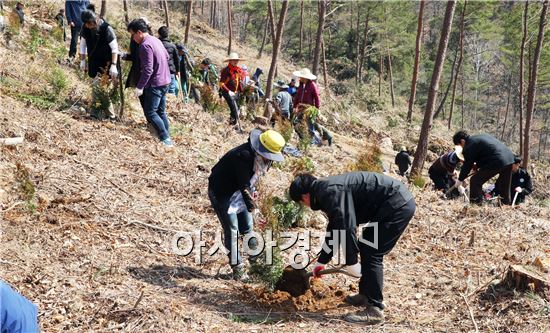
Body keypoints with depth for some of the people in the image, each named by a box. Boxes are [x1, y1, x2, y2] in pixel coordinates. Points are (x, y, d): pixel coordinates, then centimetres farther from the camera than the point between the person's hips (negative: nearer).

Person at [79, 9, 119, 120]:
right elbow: (83, 44, 9)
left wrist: (113, 65, -24)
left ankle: (96, 112, -4)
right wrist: (82, 60, 7)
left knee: (96, 85, -14)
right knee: (101, 87, 9)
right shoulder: (85, 28, -5)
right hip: (93, 63, 6)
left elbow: (114, 48, -18)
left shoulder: (106, 29, -20)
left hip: (105, 63, -6)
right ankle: (109, 113, 18)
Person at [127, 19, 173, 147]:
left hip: (155, 84, -9)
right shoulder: (156, 40, 9)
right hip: (165, 82, 9)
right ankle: (167, 138, 18)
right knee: (161, 111, 16)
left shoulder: (145, 45, -19)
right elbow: (166, 56, 23)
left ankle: (165, 139, -7)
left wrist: (140, 87, -21)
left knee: (150, 113, -4)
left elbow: (147, 70, -24)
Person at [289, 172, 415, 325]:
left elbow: (346, 227, -24)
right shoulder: (328, 190, 17)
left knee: (371, 254, -8)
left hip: (397, 205, -10)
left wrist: (351, 262, -15)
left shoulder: (331, 192, -17)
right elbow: (334, 229, 27)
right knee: (366, 248, 18)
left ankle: (374, 310, -5)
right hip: (398, 202, 10)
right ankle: (365, 295, 29)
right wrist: (321, 262, 32)